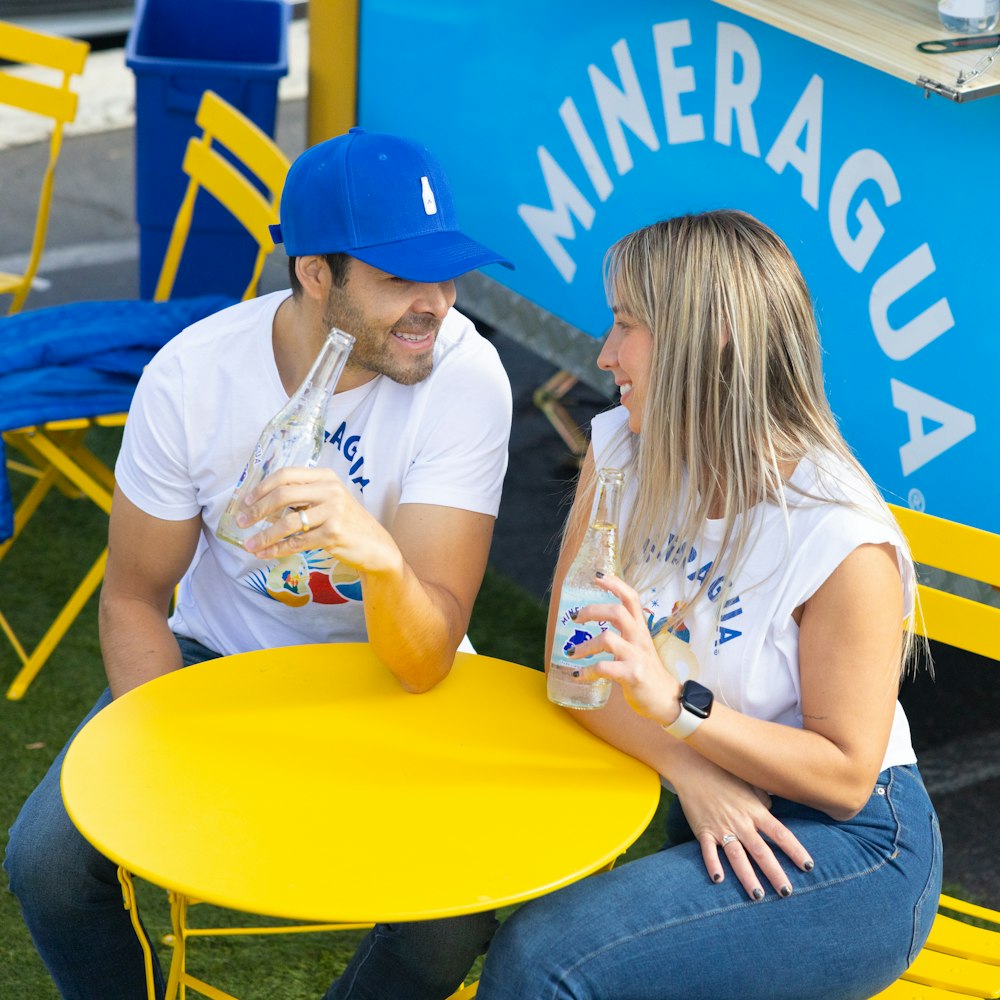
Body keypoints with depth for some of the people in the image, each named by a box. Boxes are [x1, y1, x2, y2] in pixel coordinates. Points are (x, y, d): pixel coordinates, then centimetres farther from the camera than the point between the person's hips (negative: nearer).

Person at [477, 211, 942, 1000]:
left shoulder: (842, 542, -21)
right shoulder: (622, 449, -2)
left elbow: (845, 776, -16)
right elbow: (572, 657, -3)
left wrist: (678, 706, -30)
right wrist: (691, 772, -20)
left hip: (847, 846, -6)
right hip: (699, 813, 6)